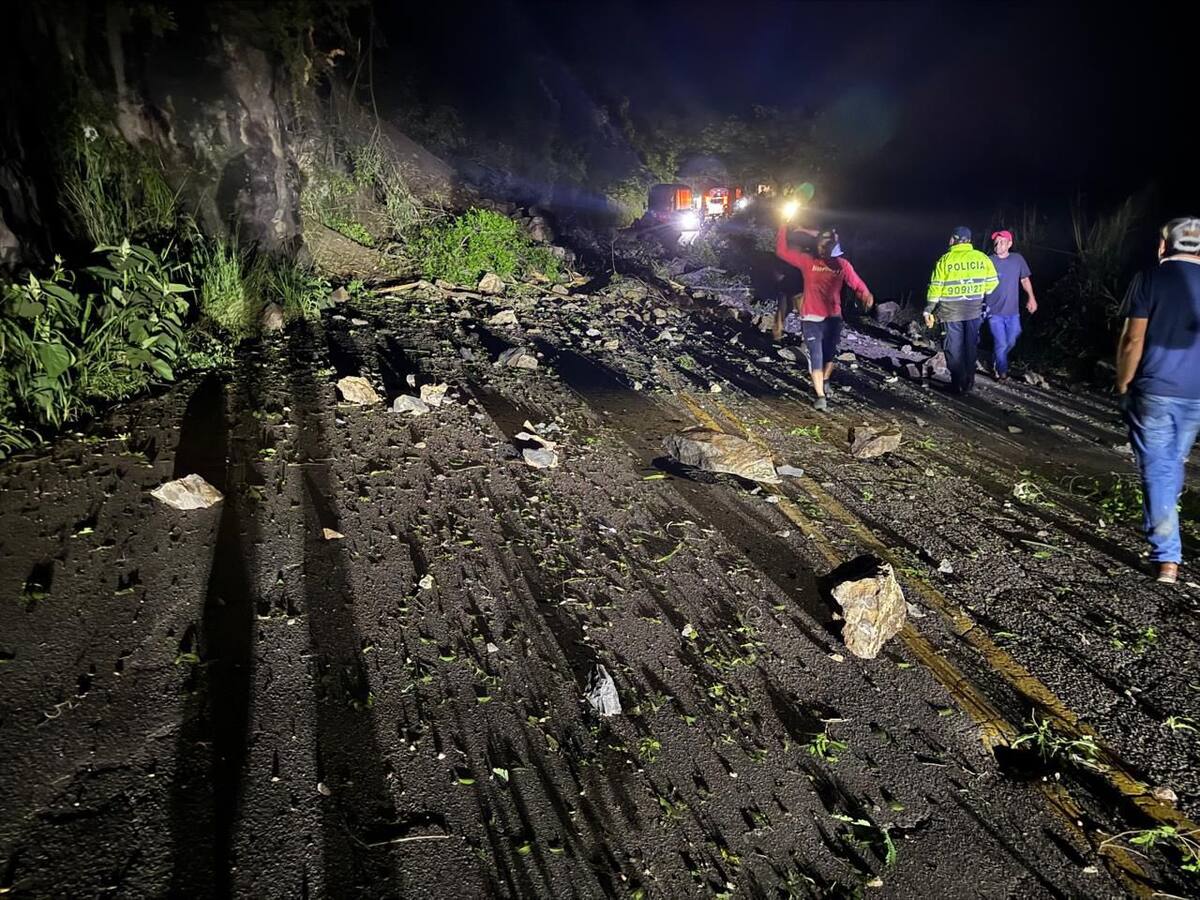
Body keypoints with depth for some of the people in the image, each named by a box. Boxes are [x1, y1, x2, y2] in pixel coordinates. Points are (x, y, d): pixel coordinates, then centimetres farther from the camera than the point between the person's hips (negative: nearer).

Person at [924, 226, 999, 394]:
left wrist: (928, 311, -3)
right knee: (971, 346, 14)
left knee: (954, 348, 7)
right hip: (974, 310, 3)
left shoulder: (945, 260, -8)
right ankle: (968, 383, 19)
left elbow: (935, 287, -9)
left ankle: (958, 384, 10)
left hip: (951, 311, -3)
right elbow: (993, 282, 5)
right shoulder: (981, 258, 0)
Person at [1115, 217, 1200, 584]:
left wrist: (1122, 384, 2)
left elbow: (1133, 340, -10)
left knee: (1156, 469, 0)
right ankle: (1160, 524, 37)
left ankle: (1167, 557, -3)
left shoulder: (1149, 279, -5)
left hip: (1153, 390, -4)